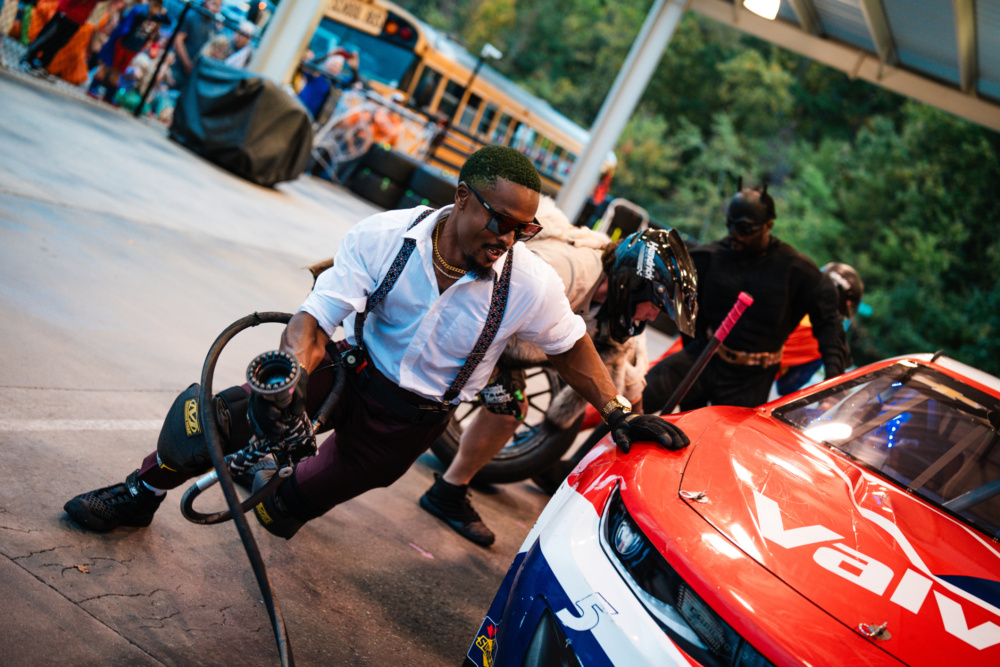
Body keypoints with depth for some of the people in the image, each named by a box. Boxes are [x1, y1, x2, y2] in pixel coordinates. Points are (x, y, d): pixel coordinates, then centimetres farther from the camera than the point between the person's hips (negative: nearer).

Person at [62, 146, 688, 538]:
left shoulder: (534, 285, -19)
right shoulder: (382, 237, -20)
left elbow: (572, 348, 0)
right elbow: (313, 322, -21)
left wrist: (621, 414, -5)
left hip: (407, 424, 0)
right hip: (353, 371, 0)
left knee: (278, 511, 3)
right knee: (203, 415, -16)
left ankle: (284, 495, 43)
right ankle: (141, 494, 18)